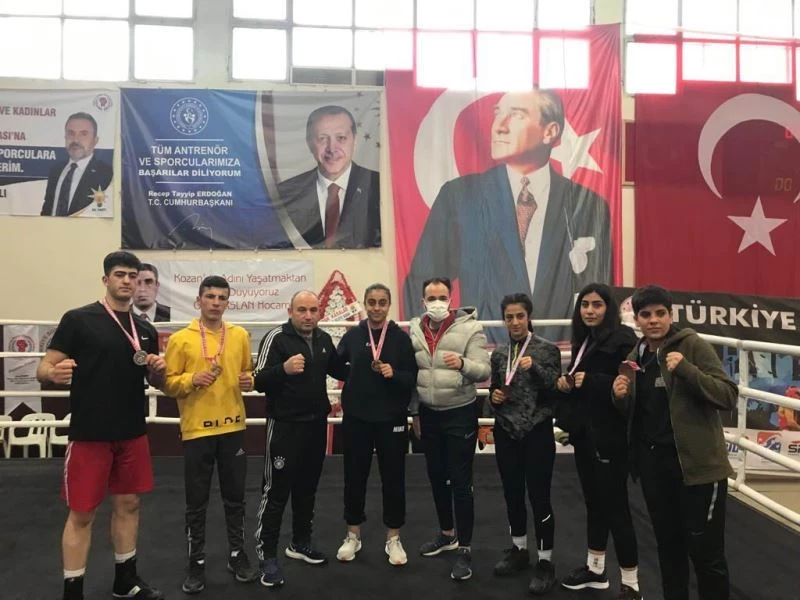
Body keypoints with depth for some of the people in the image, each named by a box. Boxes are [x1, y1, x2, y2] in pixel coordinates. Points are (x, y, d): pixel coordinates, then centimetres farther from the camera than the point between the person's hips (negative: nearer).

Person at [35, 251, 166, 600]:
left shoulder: (145, 329, 8)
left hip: (133, 434, 6)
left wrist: (158, 370, -7)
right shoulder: (78, 319, -8)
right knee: (82, 513, 3)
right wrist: (55, 374, -32)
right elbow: (43, 370, -9)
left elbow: (156, 382, 16)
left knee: (129, 504, 15)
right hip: (89, 434, -5)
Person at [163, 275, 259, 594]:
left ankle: (237, 556, 29)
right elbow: (168, 383, -3)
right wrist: (192, 380, -20)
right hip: (197, 430, -2)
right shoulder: (180, 339, -4)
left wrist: (249, 381, -6)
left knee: (235, 497, 13)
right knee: (197, 502, 7)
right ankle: (197, 564, 23)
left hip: (234, 428, 3)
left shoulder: (240, 335, 6)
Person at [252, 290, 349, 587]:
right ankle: (267, 554, 13)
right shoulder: (276, 337, -13)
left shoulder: (324, 339, 5)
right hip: (285, 426, -6)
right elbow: (259, 381, -18)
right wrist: (284, 368, -35)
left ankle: (300, 543, 34)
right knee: (276, 490, 0)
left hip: (316, 424, 6)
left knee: (307, 488, 18)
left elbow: (339, 370, 22)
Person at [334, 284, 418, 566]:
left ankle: (393, 538, 23)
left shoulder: (401, 337, -2)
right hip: (356, 418, 1)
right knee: (354, 477, 11)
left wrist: (394, 374, -21)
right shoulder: (352, 335, 1)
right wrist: (344, 396, -5)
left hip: (391, 419, -1)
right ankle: (353, 535, 28)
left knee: (393, 479, 7)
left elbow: (412, 378, -3)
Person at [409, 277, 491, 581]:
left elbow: (484, 372, -15)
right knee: (436, 477, 17)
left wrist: (463, 363, -35)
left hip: (460, 414, -5)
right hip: (429, 415, 5)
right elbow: (411, 374, 9)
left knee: (460, 481, 1)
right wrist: (414, 412, 11)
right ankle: (447, 533, 37)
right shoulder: (415, 330, 2)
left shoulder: (469, 327, -11)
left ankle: (465, 549, 15)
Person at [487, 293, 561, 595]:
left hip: (537, 432, -4)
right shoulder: (499, 354, 7)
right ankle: (519, 550, 31)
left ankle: (545, 561, 13)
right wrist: (494, 397, -6)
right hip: (506, 433, 4)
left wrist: (535, 368, -24)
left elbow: (556, 390, -10)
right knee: (512, 494, 13)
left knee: (539, 497, -1)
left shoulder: (547, 349, -4)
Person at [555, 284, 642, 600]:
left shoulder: (622, 339, -12)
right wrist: (566, 382, 1)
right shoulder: (584, 340, 12)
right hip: (584, 432, 8)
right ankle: (595, 569, 33)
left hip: (609, 436, -8)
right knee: (594, 501, 18)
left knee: (615, 506, -1)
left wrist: (590, 381, -25)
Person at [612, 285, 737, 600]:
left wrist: (686, 370, -28)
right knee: (667, 544, 17)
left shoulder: (694, 346, -8)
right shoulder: (634, 358, 8)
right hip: (653, 463, 5)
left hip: (698, 463, -5)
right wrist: (621, 397, -5)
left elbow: (729, 396, -15)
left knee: (705, 549, 2)